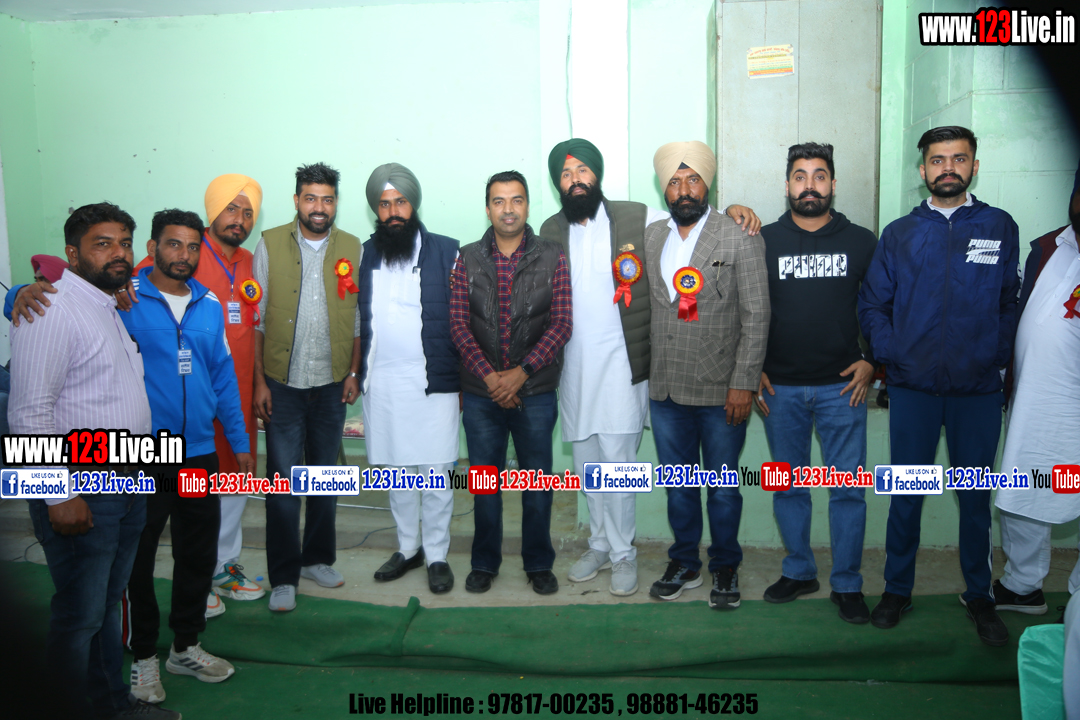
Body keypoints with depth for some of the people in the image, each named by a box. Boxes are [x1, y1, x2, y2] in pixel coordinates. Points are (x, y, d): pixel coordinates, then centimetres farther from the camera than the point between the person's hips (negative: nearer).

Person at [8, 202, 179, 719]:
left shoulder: (116, 307, 14)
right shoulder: (52, 307, -14)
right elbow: (30, 413, -20)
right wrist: (60, 495, -21)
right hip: (80, 492, -9)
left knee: (108, 605, 20)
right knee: (80, 616, 4)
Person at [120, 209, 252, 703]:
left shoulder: (209, 305, 8)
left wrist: (239, 441, 12)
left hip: (199, 453, 5)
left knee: (199, 555, 14)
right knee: (137, 559, 8)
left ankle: (186, 647, 33)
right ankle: (143, 657, 27)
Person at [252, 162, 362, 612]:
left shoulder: (351, 249, 5)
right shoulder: (270, 244, 0)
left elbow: (359, 317, 8)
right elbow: (255, 317, -1)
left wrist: (353, 372, 2)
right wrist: (259, 380, -6)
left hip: (332, 383, 2)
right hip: (283, 383, -2)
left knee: (325, 474, 13)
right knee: (283, 479, 0)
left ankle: (318, 558, 29)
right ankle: (284, 577, 11)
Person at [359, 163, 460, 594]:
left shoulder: (446, 252, 0)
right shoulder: (365, 255, 9)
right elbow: (356, 317, 11)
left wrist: (464, 378, -5)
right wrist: (357, 373, 4)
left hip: (433, 381, -3)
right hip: (380, 382, 3)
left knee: (435, 473, 2)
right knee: (396, 470, 13)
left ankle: (437, 556, 17)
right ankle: (408, 548, 28)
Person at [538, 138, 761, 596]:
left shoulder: (636, 218, -2)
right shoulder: (551, 231, 7)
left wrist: (730, 210, -13)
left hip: (621, 364, -3)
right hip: (573, 366, 4)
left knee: (616, 464, -4)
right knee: (586, 465, 13)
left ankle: (623, 554, 15)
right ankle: (600, 545, 31)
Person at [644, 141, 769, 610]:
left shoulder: (740, 240, -4)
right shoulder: (651, 237, 8)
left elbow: (756, 317, -7)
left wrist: (744, 383, -12)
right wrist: (648, 369, 7)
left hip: (721, 392, -3)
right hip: (665, 389, 4)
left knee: (722, 487, 9)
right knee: (678, 484, 15)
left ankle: (725, 569, 28)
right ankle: (684, 564, 32)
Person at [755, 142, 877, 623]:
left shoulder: (861, 242, 4)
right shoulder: (763, 241, 3)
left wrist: (870, 361, -1)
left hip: (841, 387, -1)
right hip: (780, 388, 1)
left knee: (848, 489, 2)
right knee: (788, 487, 11)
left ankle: (847, 584, 17)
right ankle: (799, 571, 28)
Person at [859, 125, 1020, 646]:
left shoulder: (1000, 228, 6)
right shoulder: (899, 233, 6)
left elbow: (1011, 303, 7)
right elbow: (872, 304, 8)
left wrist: (998, 355, -4)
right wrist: (891, 353, -4)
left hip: (979, 389, 0)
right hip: (912, 388, 0)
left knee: (976, 496, 10)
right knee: (906, 495, 9)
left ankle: (979, 594, 28)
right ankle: (897, 588, 24)